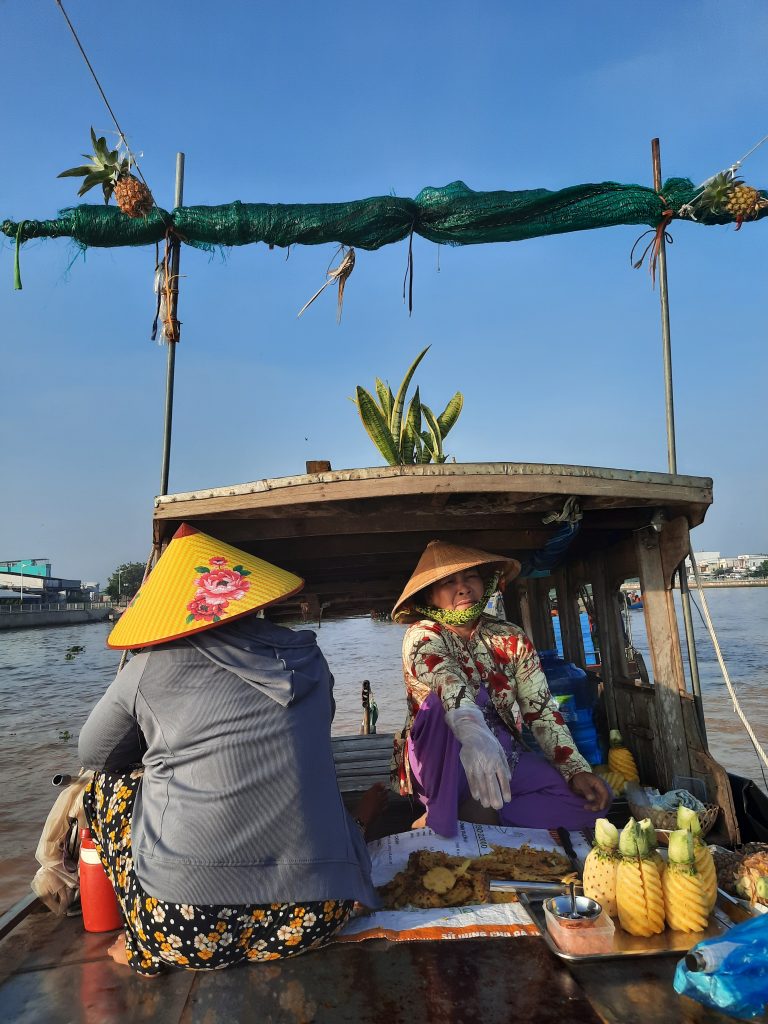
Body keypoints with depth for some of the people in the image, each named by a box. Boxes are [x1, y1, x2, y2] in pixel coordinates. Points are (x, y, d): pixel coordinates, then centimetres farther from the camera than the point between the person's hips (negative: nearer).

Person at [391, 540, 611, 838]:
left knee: (592, 800, -16)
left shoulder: (511, 639, 1)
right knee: (448, 703, -34)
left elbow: (541, 710, -2)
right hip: (443, 767, -5)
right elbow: (446, 679, -36)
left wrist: (577, 770, -16)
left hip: (504, 757, 5)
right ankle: (441, 816, -20)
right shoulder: (421, 636, -13)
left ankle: (469, 814, -10)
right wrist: (473, 732, -55)